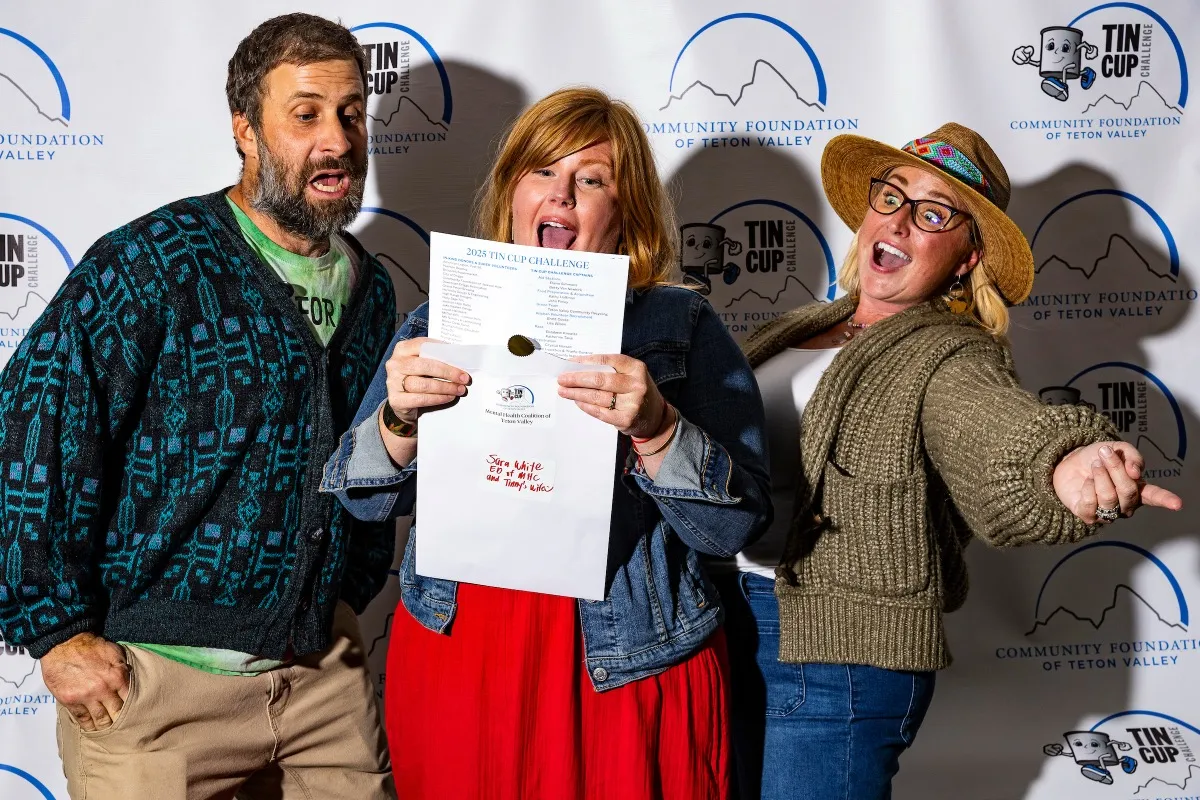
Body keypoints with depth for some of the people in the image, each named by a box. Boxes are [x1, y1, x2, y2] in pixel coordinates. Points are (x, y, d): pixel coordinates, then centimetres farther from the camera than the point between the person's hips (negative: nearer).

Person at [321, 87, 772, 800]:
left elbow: (736, 526, -8)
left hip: (625, 673, -2)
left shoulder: (681, 326, 0)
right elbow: (367, 498, 4)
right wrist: (400, 419, -16)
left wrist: (655, 427, -25)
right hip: (452, 653, 2)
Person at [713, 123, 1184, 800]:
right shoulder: (800, 329, 11)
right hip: (729, 624, 7)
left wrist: (1064, 469, -52)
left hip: (840, 660, -6)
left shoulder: (950, 359, -9)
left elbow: (1001, 434, -32)